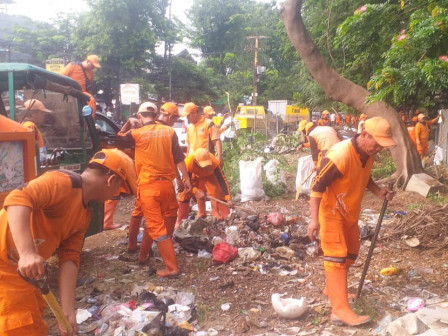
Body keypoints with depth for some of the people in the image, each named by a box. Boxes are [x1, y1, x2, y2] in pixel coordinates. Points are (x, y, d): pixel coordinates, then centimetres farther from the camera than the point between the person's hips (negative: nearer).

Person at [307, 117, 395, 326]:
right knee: (336, 256, -10)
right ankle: (340, 309, -7)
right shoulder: (339, 156, -30)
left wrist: (378, 191, -2)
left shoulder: (368, 154, -3)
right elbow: (317, 186, -27)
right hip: (331, 212, -9)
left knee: (351, 253, 19)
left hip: (350, 212, 9)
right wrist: (314, 219, -29)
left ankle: (332, 288, 38)